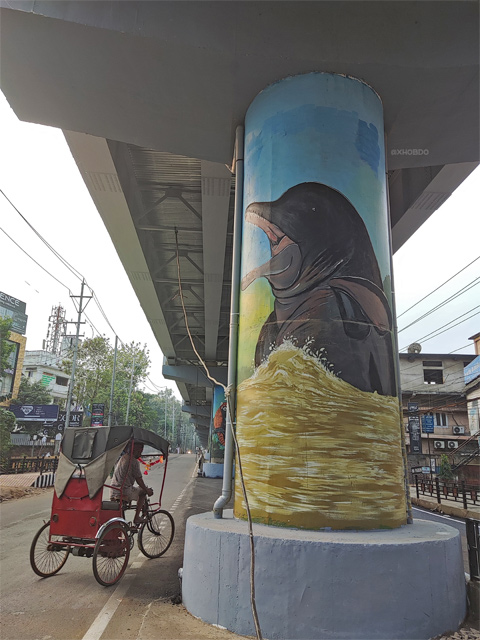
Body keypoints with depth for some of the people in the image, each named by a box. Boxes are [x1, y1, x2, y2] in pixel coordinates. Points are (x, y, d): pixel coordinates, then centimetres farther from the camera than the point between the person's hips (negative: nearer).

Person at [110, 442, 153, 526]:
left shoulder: (121, 458, 15)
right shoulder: (134, 461, -11)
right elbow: (139, 480, -7)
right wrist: (147, 490, 10)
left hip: (113, 493, 7)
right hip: (125, 493, -7)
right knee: (143, 491, 13)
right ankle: (137, 518, 12)